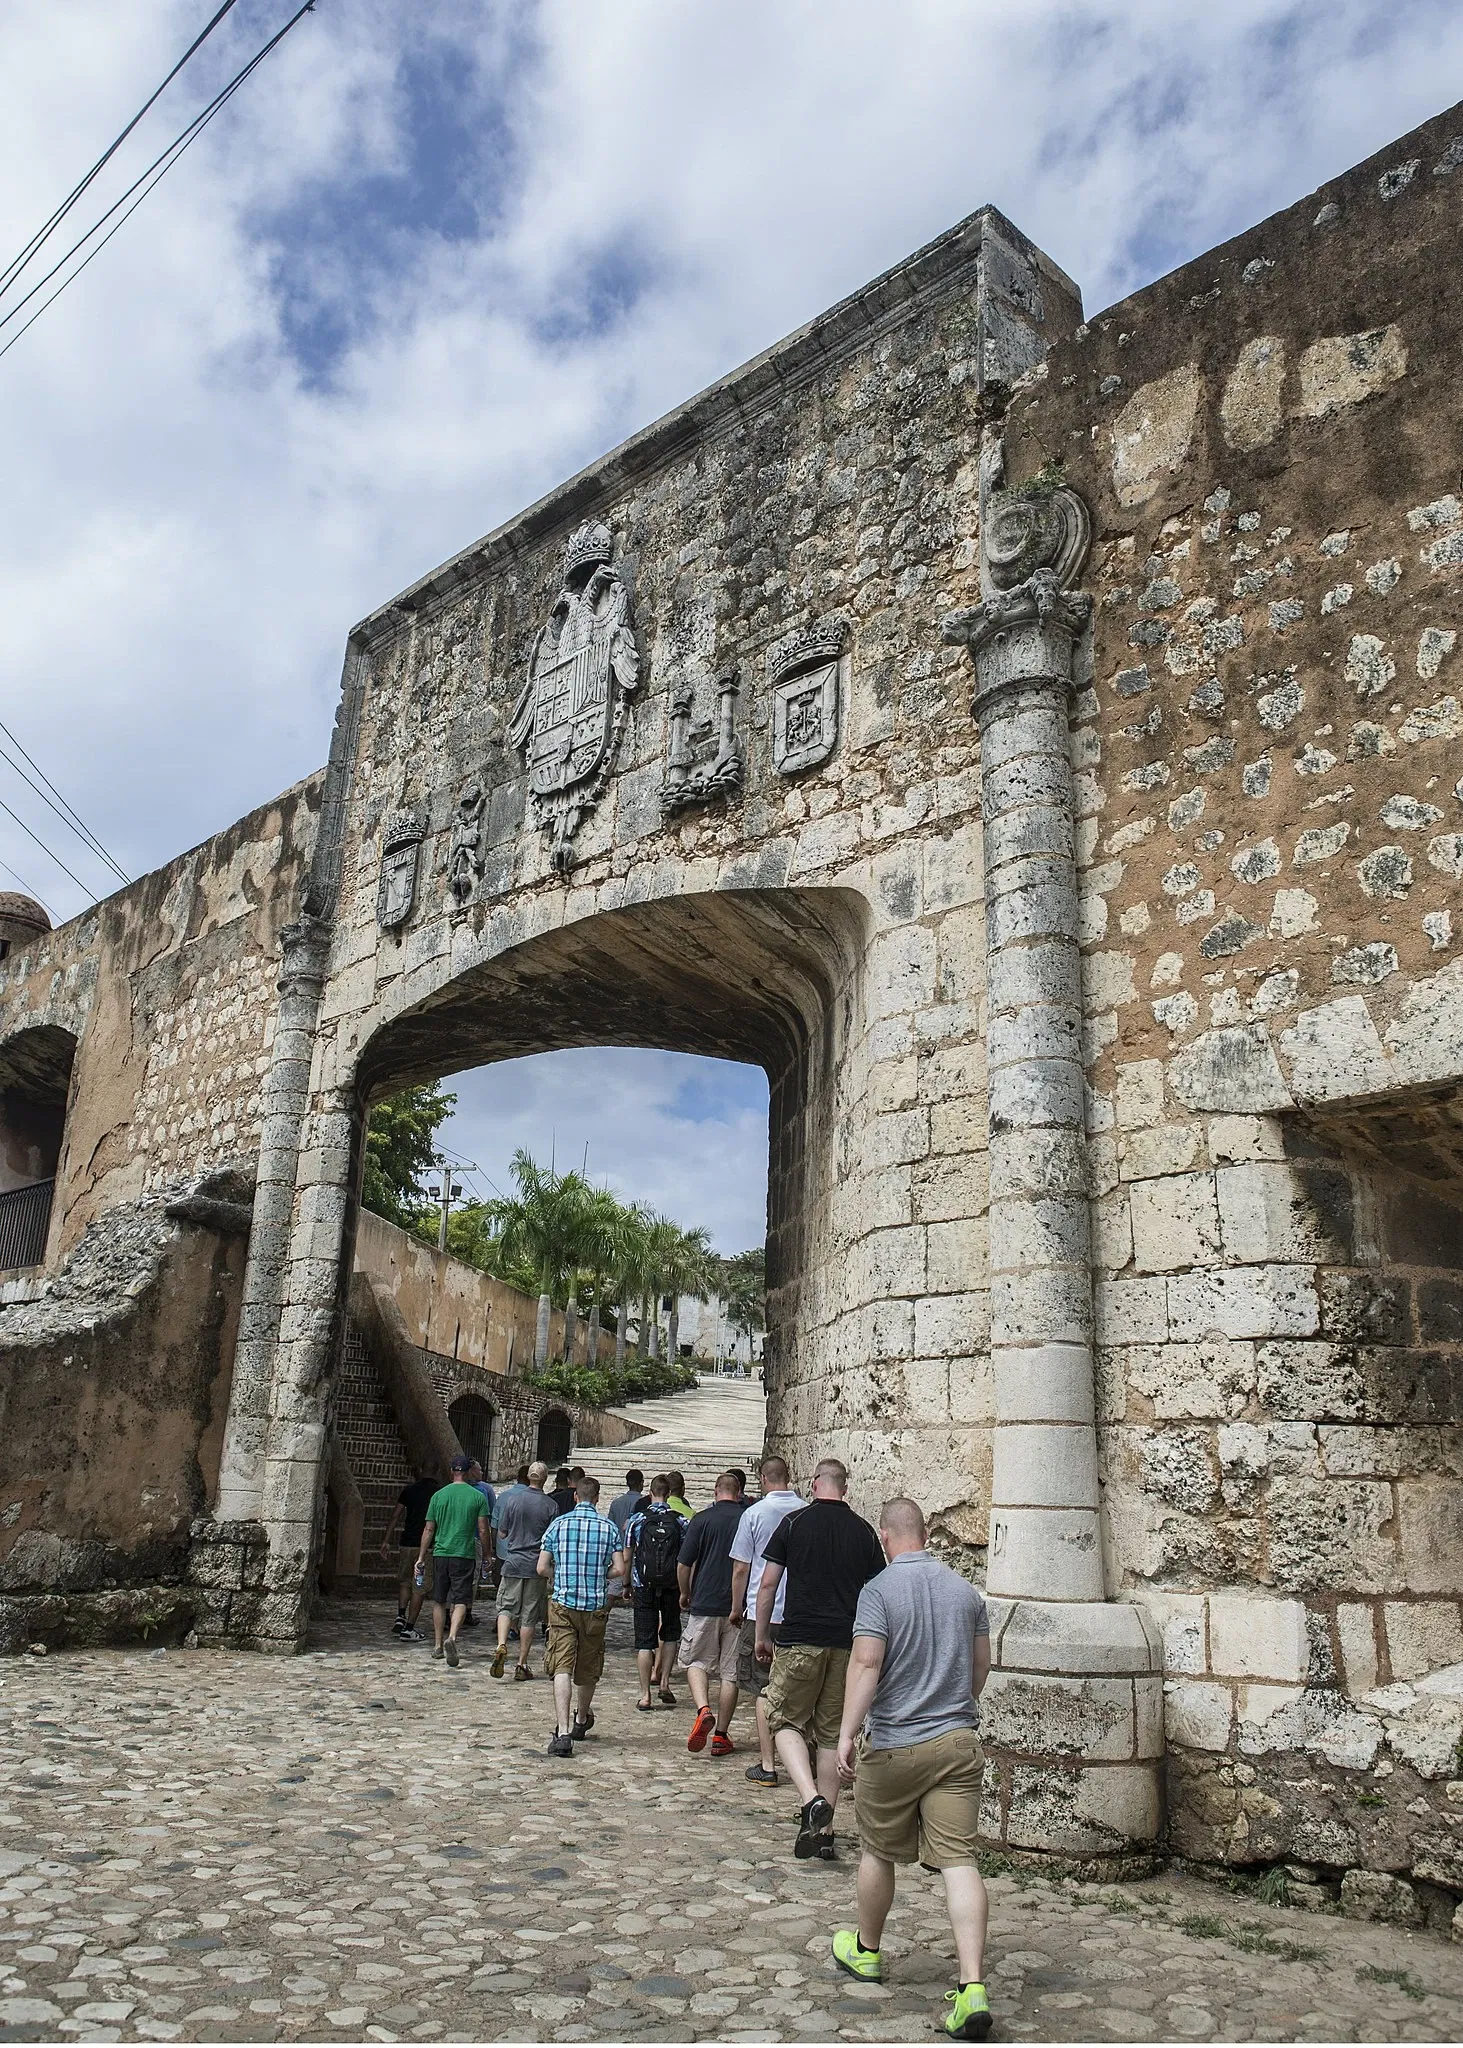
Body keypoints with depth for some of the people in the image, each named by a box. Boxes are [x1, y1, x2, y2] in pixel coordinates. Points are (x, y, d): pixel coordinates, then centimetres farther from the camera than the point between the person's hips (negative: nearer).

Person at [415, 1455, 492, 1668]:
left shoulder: (439, 1495, 4)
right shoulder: (478, 1497, -2)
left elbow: (428, 1530, 5)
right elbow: (483, 1531, -3)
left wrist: (421, 1557, 11)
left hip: (440, 1554, 2)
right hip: (465, 1555, -2)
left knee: (439, 1600, 15)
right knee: (460, 1600, -1)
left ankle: (438, 1645, 19)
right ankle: (452, 1637, -23)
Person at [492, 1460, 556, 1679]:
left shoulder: (512, 1499, -3)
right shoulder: (549, 1505, -6)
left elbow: (502, 1533, 5)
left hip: (512, 1563, 1)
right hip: (537, 1565, -1)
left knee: (506, 1607, 9)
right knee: (529, 1616, 7)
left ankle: (501, 1646, -15)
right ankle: (521, 1664, 10)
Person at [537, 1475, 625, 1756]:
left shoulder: (558, 1524, -1)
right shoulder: (609, 1527, -1)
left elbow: (542, 1568, -2)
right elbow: (620, 1568, -6)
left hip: (562, 1605, -1)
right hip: (595, 1606, 1)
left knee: (562, 1668, -6)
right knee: (588, 1670, 18)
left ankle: (562, 1732, -19)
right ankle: (581, 1721, 37)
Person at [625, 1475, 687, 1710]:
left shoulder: (636, 1519, -2)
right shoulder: (680, 1522, -2)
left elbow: (626, 1558, 1)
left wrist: (627, 1586, 11)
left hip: (643, 1587, -1)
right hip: (671, 1587, 1)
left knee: (644, 1641, 3)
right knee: (670, 1634, 21)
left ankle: (645, 1696, 3)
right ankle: (663, 1681, 13)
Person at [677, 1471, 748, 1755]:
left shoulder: (702, 1519, -4)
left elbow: (683, 1564, -4)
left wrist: (685, 1594, 14)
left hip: (704, 1604, -2)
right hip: (739, 1607, 2)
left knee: (696, 1661, 12)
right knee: (731, 1672, 10)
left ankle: (703, 1710, -12)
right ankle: (721, 1735, 11)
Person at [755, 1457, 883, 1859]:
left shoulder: (794, 1523, -1)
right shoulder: (864, 1531, 6)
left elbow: (768, 1584, 0)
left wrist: (761, 1636, 11)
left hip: (800, 1639, -3)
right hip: (848, 1644, 3)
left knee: (786, 1721, 6)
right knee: (832, 1732, 12)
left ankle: (811, 1799, -16)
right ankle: (823, 1828, 16)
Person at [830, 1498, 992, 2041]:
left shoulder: (879, 1590, -11)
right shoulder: (965, 1590, 5)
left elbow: (866, 1662, -20)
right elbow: (982, 1664, 15)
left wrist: (847, 1733, -20)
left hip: (894, 1745, -3)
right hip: (959, 1741, 4)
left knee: (878, 1851, 16)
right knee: (958, 1859, 1)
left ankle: (866, 1951, 36)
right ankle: (972, 1988, -9)